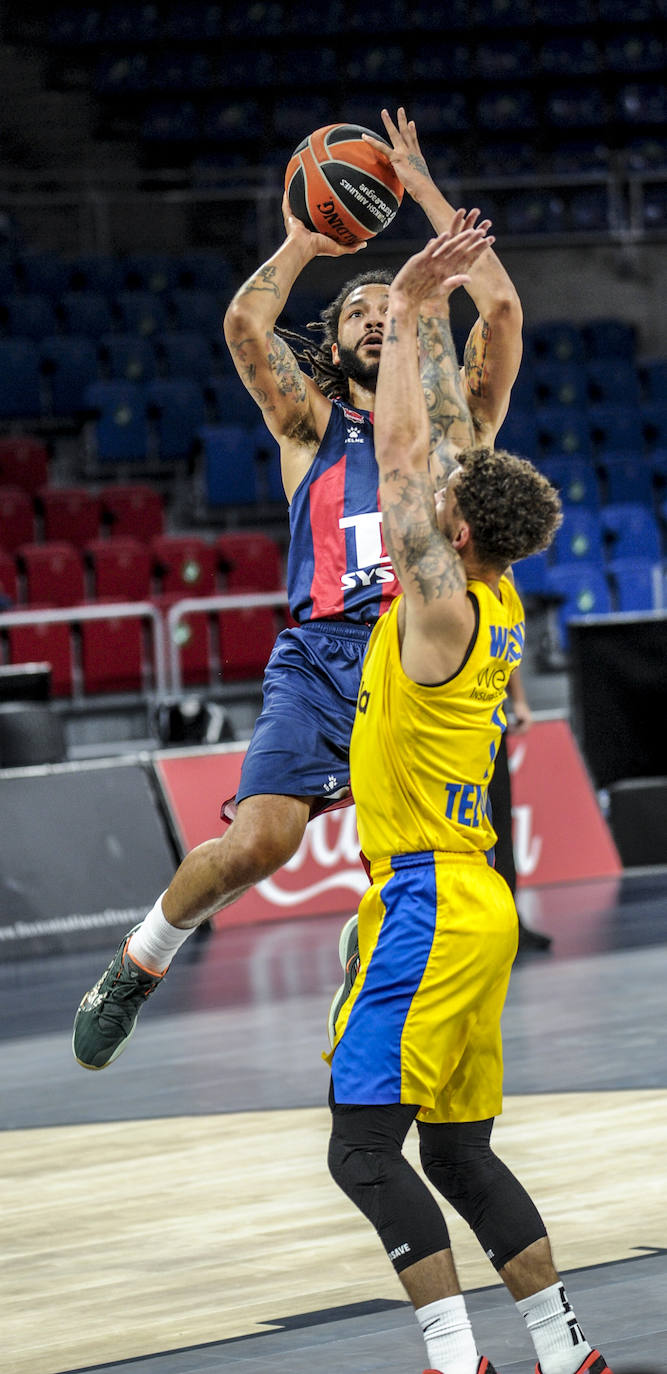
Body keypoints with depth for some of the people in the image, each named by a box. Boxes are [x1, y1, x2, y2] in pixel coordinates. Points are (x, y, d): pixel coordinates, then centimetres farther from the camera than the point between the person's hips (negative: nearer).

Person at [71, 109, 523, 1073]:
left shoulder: (457, 422, 17)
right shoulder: (313, 426, 15)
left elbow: (501, 309, 3)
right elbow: (245, 325, -1)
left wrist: (428, 196, 9)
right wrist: (301, 244, 11)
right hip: (321, 659, -1)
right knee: (256, 844, -18)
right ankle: (141, 961, 6)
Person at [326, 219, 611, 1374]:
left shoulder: (442, 606, -14)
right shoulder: (497, 606, 9)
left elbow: (400, 453, -15)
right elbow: (419, 454, 18)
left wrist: (406, 312, -10)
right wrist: (414, 310, 20)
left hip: (430, 908, -9)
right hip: (470, 902, 9)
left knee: (363, 1147, -10)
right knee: (458, 1151, 13)